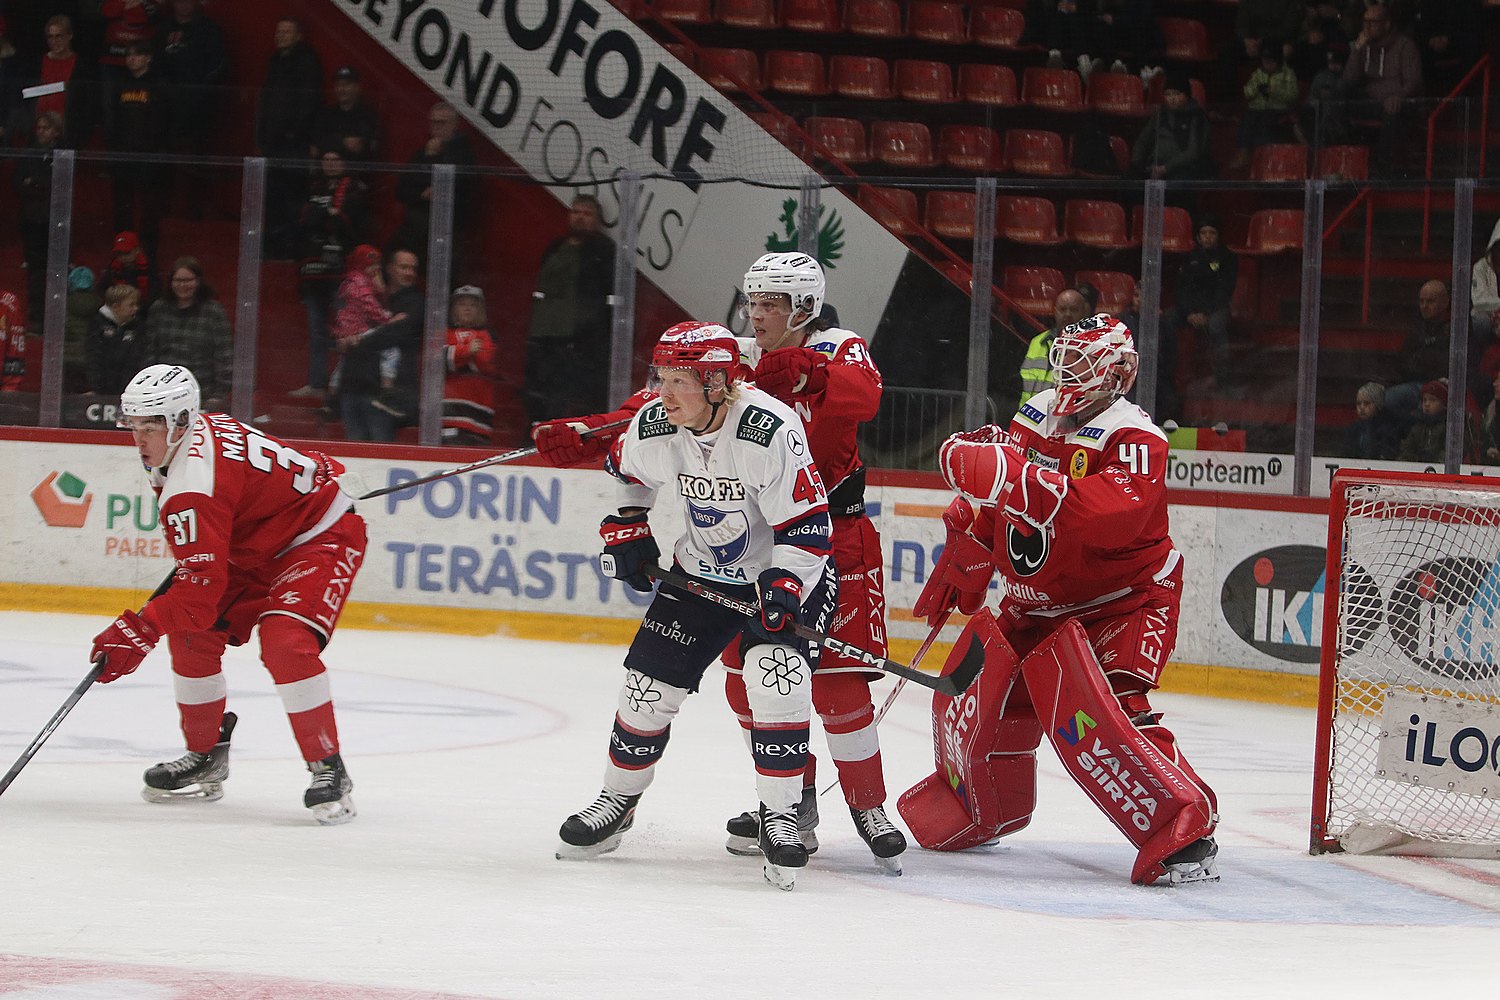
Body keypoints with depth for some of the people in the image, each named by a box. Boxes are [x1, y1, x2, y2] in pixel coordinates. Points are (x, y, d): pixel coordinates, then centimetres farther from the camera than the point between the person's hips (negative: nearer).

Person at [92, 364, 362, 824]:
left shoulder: (193, 482, -32)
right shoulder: (201, 429, -3)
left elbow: (202, 582, -35)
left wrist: (138, 632, -35)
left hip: (324, 539, -11)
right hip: (259, 547, 11)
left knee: (285, 644, -30)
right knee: (192, 633, 4)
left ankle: (329, 771, -20)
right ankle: (206, 757, 17)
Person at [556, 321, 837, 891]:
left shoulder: (769, 430, -30)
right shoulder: (654, 428, -14)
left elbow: (806, 526, -27)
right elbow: (623, 472, 12)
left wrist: (783, 589, -36)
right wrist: (625, 530, 4)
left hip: (785, 568, -5)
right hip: (703, 571, 5)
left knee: (776, 676, -25)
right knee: (649, 682, 0)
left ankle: (780, 817, -12)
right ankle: (617, 802, 23)